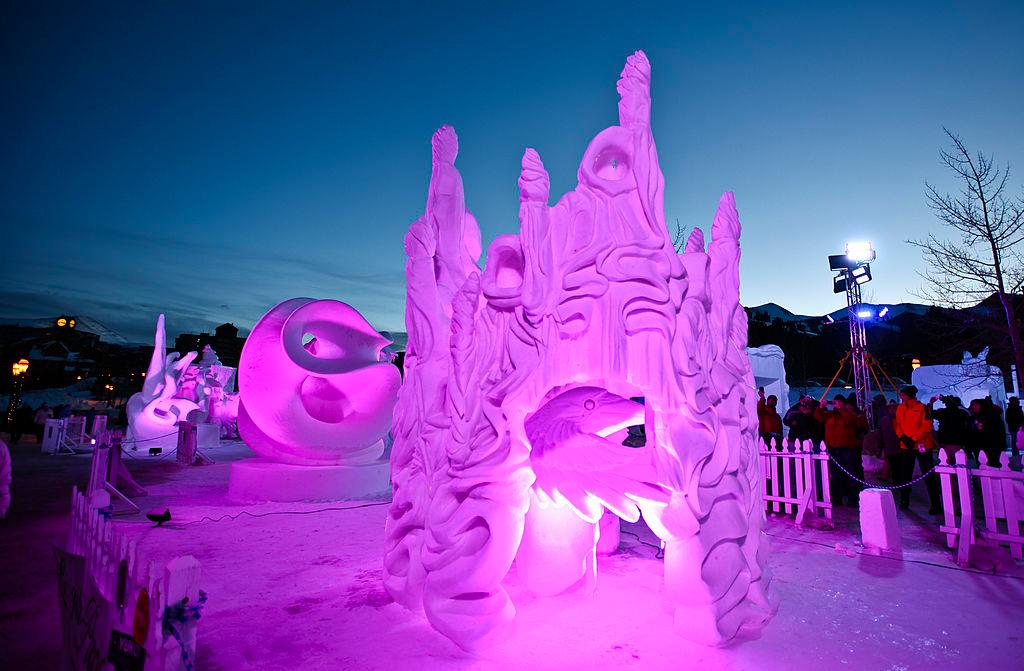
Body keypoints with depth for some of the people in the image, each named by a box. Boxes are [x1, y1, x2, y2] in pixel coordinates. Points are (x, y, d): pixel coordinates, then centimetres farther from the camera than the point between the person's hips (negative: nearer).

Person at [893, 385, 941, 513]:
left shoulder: (922, 408, -12)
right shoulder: (900, 408, 4)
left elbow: (927, 426, -17)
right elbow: (896, 424, 8)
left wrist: (914, 439, -19)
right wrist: (902, 436, -8)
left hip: (922, 445, -5)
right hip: (906, 446, 6)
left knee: (929, 475, -2)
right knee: (905, 474, 14)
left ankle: (936, 505, 6)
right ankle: (904, 501, 27)